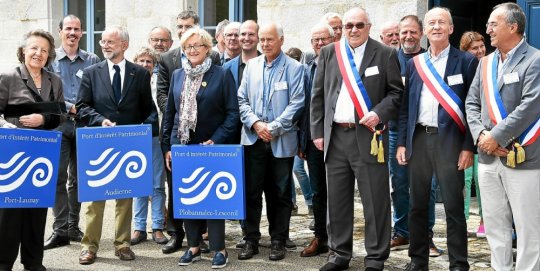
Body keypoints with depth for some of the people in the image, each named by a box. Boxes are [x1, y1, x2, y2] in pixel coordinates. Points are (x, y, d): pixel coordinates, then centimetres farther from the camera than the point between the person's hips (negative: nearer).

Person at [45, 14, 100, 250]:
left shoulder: (92, 60, 7)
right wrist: (70, 107, -12)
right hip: (59, 125, -2)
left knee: (78, 178, 9)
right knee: (58, 177, -5)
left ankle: (73, 227, 17)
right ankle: (60, 230, 0)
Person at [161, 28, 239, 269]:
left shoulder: (222, 75, -4)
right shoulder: (177, 75, 10)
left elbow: (232, 113, -7)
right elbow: (169, 112, 12)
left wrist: (216, 141, -16)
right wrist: (167, 146, 6)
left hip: (210, 147, -4)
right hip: (181, 146, 4)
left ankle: (219, 249, 11)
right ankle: (193, 246, 19)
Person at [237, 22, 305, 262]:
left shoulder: (294, 67, -1)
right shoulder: (251, 65, 10)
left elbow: (296, 103, -7)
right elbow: (242, 99, 8)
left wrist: (273, 128, -14)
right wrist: (255, 123, -8)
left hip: (281, 140, -2)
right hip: (253, 138, 3)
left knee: (280, 194, 6)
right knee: (251, 192, 4)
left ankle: (278, 241, 16)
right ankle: (251, 240, 14)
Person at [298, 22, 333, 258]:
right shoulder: (306, 70, 11)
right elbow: (301, 105, 11)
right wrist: (300, 141, 8)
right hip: (313, 138, 5)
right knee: (317, 191, 12)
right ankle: (320, 237, 22)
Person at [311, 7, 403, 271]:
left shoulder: (385, 54, 2)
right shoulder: (328, 53, 10)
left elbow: (397, 92, 2)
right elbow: (318, 95, 11)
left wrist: (379, 113, -14)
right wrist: (317, 131, 5)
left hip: (368, 136, -3)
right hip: (335, 136, 3)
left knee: (375, 200, 0)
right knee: (336, 199, 10)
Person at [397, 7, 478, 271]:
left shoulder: (466, 61, 0)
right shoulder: (414, 63, 11)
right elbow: (405, 105, 12)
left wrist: (468, 147, -9)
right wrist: (402, 142, 5)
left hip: (449, 140, -4)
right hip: (418, 139, 4)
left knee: (453, 207, 1)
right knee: (417, 205, 11)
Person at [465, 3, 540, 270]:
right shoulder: (486, 63, 14)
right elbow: (472, 103, 11)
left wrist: (496, 136, -17)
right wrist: (480, 134, -6)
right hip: (488, 157, 7)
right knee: (494, 225, 14)